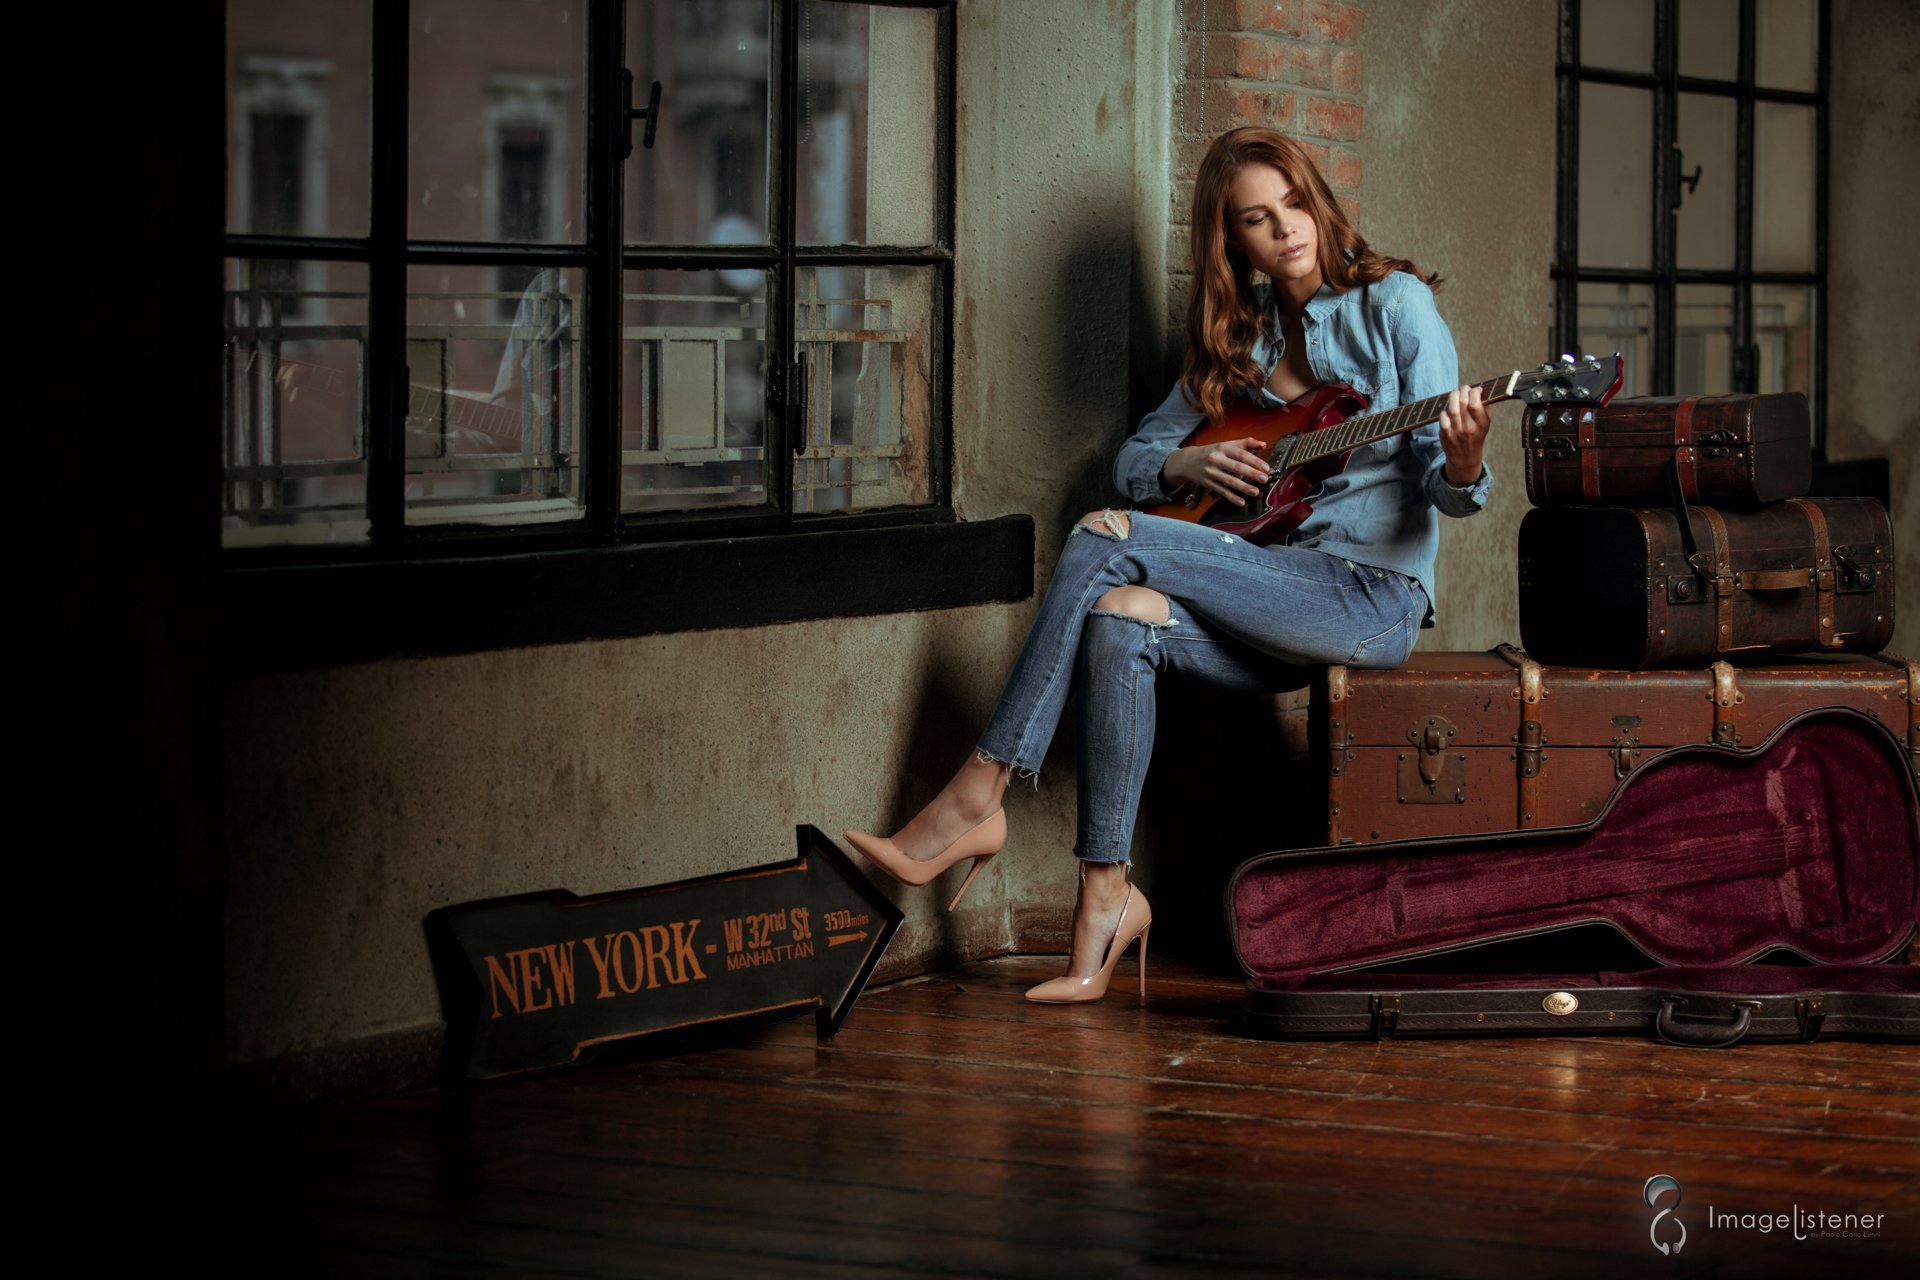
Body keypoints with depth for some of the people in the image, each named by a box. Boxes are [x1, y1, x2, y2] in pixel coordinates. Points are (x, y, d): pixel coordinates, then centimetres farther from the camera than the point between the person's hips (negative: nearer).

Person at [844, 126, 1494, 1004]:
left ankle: (976, 801, -19)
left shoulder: (1392, 304, 0)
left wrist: (1462, 462, -31)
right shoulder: (1239, 336, 17)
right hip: (1277, 597, 6)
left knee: (1102, 542, -21)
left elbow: (1446, 491, -7)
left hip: (1374, 599, -5)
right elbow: (1133, 458, 19)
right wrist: (1189, 463, -2)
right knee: (1119, 621, -26)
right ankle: (1105, 892, -22)